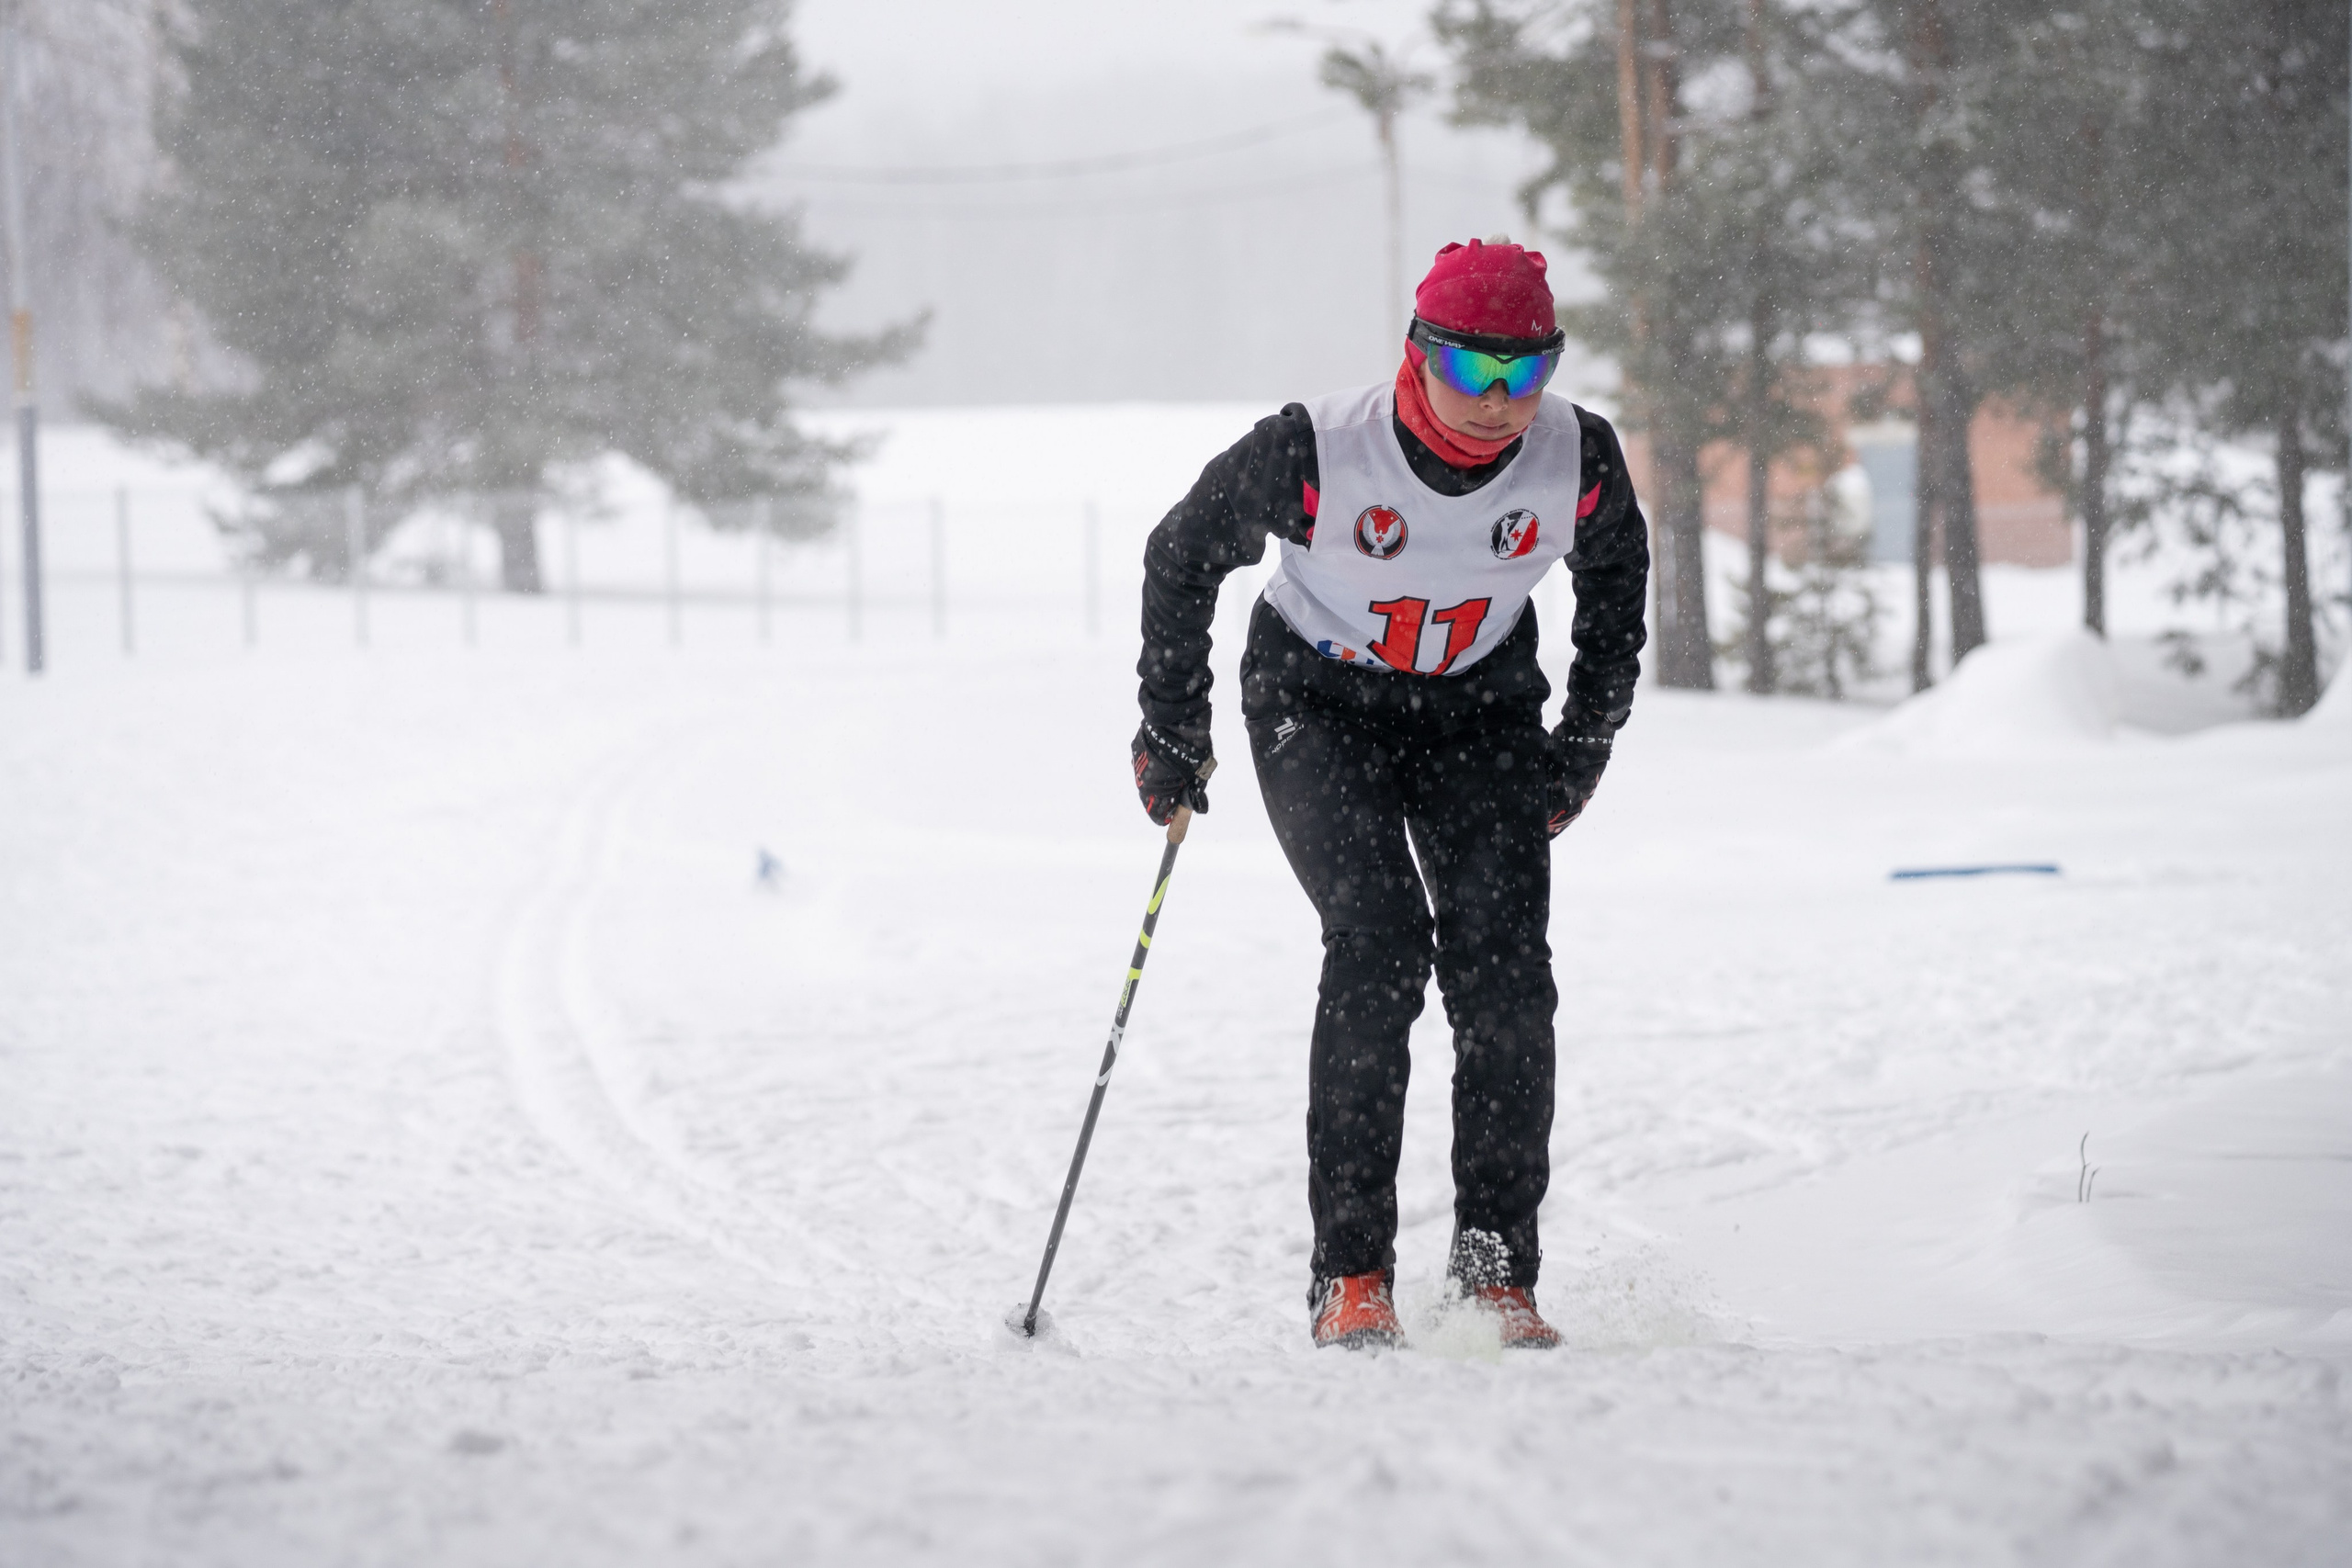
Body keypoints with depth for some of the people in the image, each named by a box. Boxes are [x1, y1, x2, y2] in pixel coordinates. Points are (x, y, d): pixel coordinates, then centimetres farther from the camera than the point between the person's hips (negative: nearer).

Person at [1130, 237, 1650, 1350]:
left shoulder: (1580, 460, -19)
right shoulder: (1317, 453, -28)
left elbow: (1617, 576, 5)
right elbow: (1182, 556, -9)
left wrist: (1586, 742, 5)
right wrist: (1171, 734, -4)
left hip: (1480, 710, 3)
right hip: (1320, 705, -3)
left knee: (1506, 976, -13)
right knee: (1379, 945, -22)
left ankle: (1498, 1274, -5)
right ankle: (1351, 1275, -17)